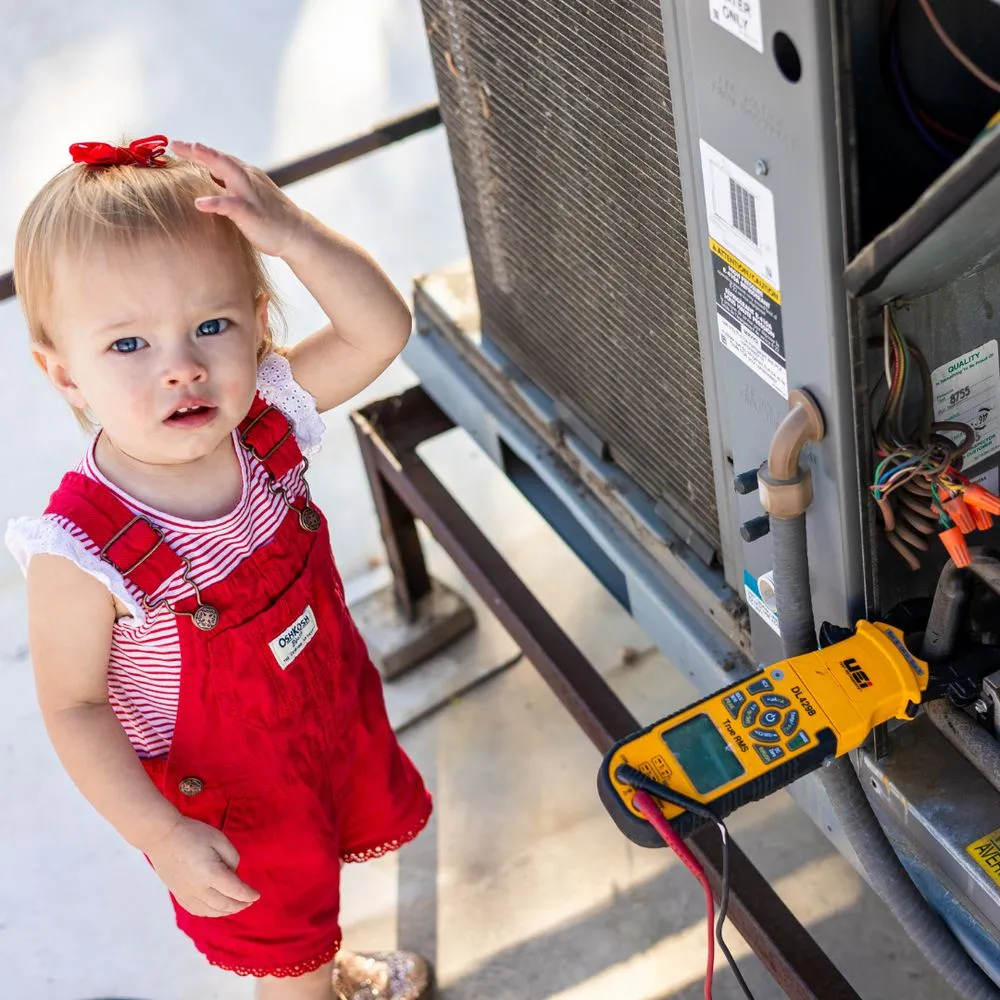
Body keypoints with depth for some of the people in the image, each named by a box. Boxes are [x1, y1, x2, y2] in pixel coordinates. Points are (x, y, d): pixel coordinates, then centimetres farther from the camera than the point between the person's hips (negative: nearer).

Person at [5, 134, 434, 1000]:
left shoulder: (261, 421, -22)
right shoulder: (81, 554, -36)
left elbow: (381, 332, -20)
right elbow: (73, 709, -24)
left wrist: (296, 237, -36)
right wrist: (161, 838, -23)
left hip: (338, 723, 5)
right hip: (226, 795, -5)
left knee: (312, 895, 34)